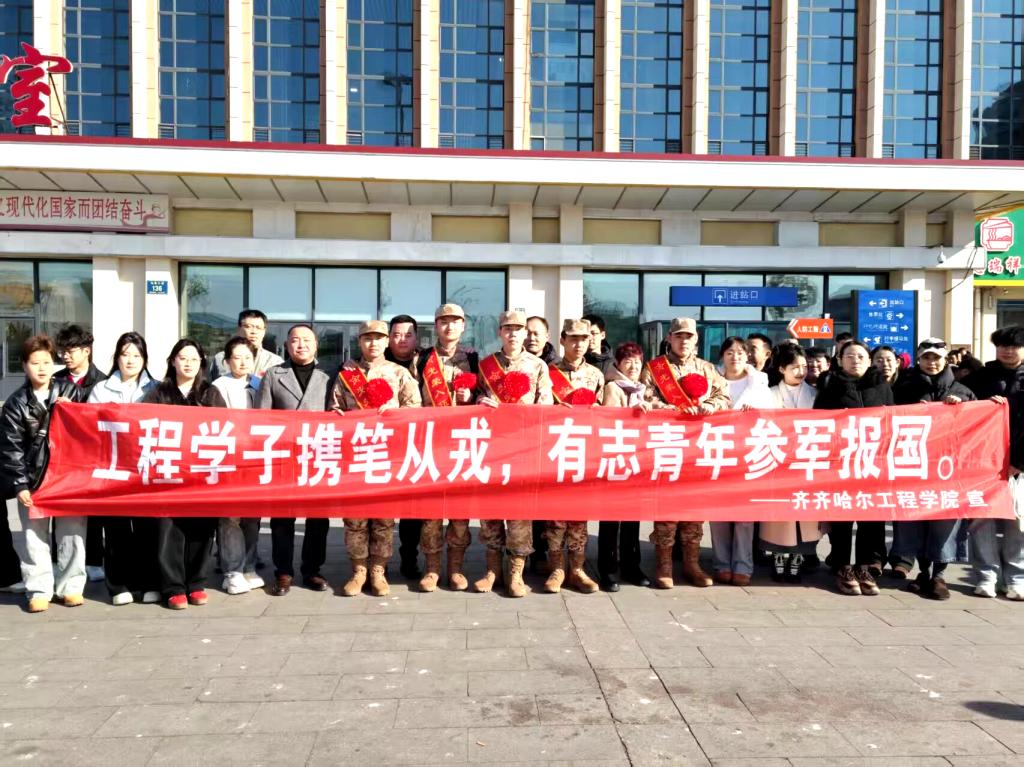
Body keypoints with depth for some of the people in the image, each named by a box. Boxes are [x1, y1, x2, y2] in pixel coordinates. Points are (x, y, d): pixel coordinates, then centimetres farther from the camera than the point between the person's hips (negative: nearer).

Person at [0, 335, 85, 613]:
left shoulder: (71, 392, 3)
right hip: (33, 479, 0)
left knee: (71, 533, 4)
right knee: (34, 536, 4)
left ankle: (70, 586, 16)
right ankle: (39, 589, 15)